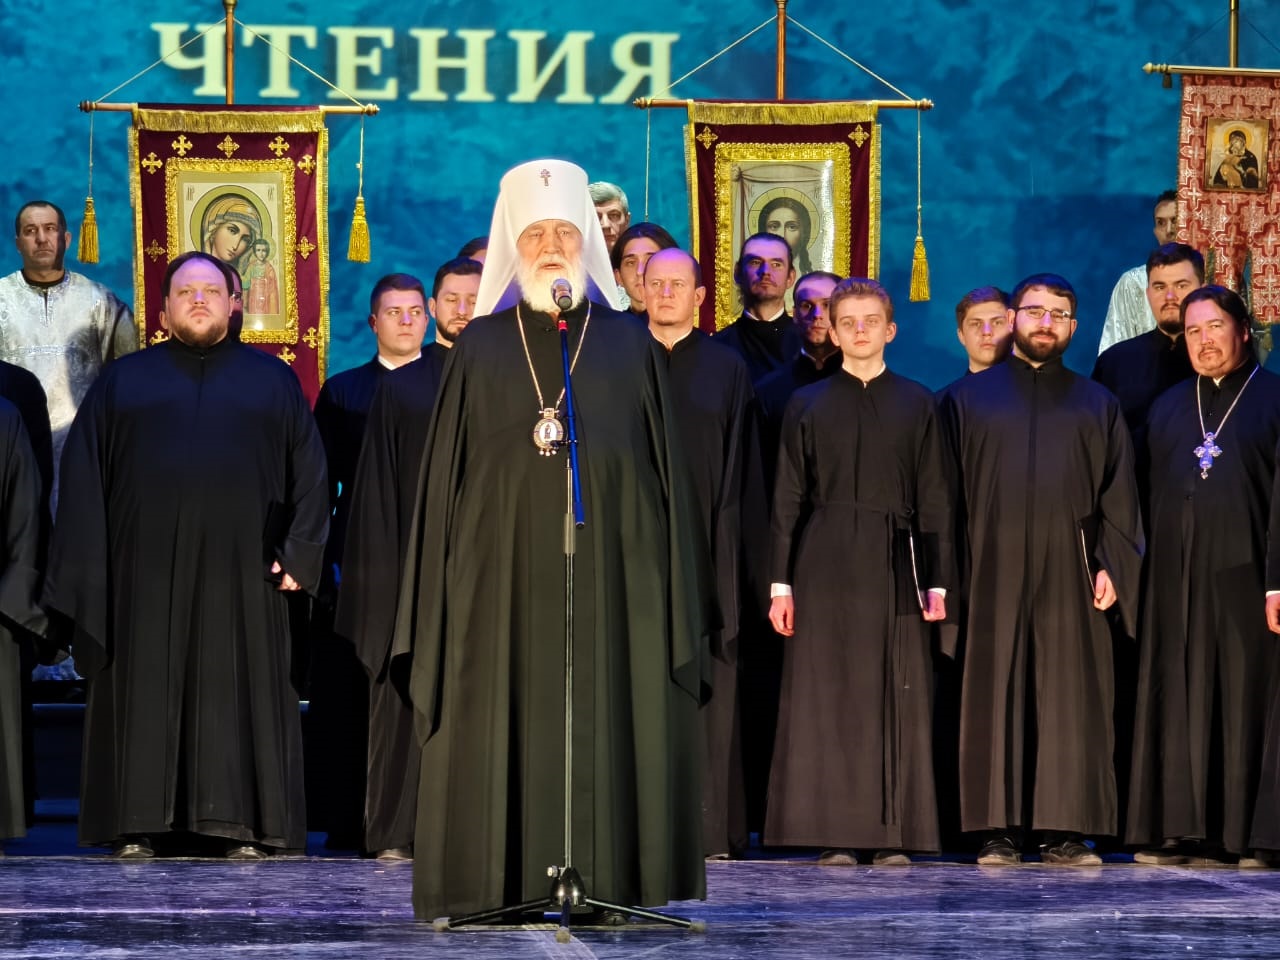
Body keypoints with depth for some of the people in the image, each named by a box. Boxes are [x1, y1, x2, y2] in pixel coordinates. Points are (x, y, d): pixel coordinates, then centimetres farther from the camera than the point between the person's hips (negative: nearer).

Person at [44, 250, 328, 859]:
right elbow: (83, 476, 8)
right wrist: (85, 569, -2)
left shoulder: (272, 381, 12)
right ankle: (138, 824, 1)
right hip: (145, 568, 0)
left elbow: (309, 472, 7)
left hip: (239, 570, 0)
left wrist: (300, 554, -5)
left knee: (240, 690, -2)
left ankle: (241, 826, -1)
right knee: (144, 692, -1)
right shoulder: (123, 381, 12)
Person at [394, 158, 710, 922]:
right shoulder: (480, 347, 9)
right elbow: (445, 479, 8)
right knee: (504, 731, -3)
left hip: (609, 572, 0)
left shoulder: (630, 347, 9)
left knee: (610, 725, -2)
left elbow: (665, 471, 8)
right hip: (505, 577, 0)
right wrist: (443, 594, 0)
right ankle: (504, 889, -1)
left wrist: (676, 595, 1)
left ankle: (608, 884, 1)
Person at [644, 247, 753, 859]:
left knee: (707, 686, -4)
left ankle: (711, 828, -3)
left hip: (705, 547, 0)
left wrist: (729, 546, -1)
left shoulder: (726, 369, 10)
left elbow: (740, 467, 8)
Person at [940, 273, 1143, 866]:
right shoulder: (970, 397, 11)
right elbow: (950, 490, 7)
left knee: (1071, 698, -3)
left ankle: (1064, 831, -1)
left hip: (1068, 574, 1)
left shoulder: (1097, 406, 15)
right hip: (994, 569, -1)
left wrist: (1111, 566, -4)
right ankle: (999, 829, -2)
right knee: (994, 694, -3)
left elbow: (1117, 494, 9)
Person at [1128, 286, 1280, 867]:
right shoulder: (1167, 408, 18)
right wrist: (1137, 570, 5)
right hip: (1177, 576, 4)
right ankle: (1179, 829, 3)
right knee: (1177, 700, 1)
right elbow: (1152, 494, 16)